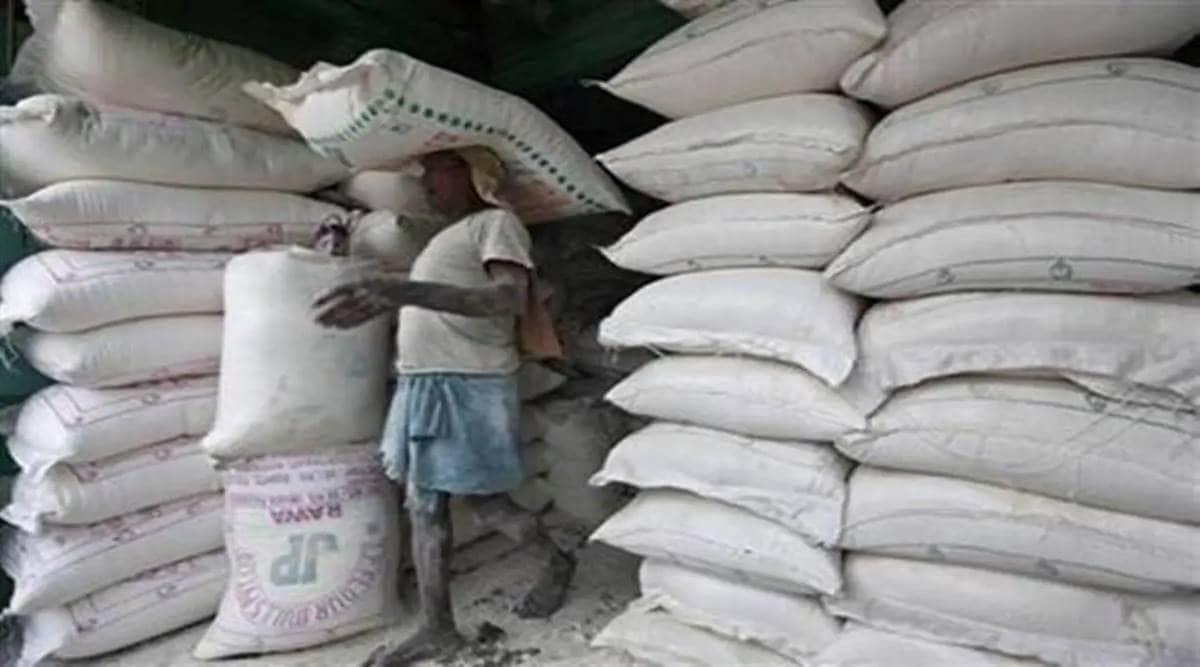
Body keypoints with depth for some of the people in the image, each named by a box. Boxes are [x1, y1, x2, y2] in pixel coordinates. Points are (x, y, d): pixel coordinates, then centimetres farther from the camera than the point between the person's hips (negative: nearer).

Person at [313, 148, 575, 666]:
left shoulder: (497, 224, -8)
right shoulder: (448, 236, 20)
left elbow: (510, 298, -26)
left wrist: (406, 291, -39)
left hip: (469, 389, -9)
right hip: (425, 388, 9)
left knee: (485, 503, 4)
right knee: (423, 506, 9)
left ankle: (557, 563, 29)